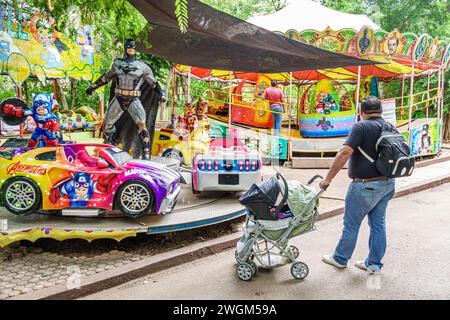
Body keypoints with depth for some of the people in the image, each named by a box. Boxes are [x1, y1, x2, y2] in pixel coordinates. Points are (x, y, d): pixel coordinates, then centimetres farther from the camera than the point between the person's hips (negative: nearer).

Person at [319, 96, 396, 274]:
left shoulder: (361, 127, -15)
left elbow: (344, 153, -24)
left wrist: (328, 179, -19)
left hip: (365, 186, -7)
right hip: (387, 184, 7)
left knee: (351, 224, 8)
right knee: (378, 223, 15)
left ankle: (340, 258, 23)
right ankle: (374, 264, 24)